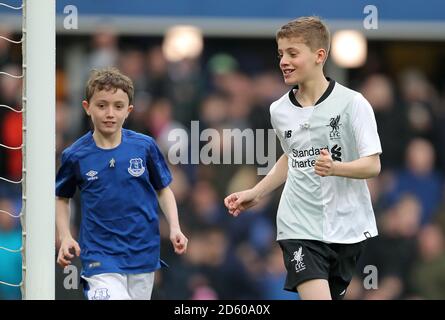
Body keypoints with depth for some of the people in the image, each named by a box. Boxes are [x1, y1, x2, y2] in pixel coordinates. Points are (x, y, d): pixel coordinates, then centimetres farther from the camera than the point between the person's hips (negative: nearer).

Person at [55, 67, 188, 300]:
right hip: (100, 257, -2)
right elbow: (62, 198, 12)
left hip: (143, 254, 2)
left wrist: (174, 228, -2)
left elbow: (163, 190, 10)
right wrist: (65, 237, 0)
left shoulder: (145, 147, -2)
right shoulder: (75, 155, -4)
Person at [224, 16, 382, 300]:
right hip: (300, 228, 1)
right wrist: (255, 194, 17)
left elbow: (373, 165, -12)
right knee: (315, 296, -19)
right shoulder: (280, 110, 5)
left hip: (345, 227, -1)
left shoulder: (352, 103, -8)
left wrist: (334, 167, -30)